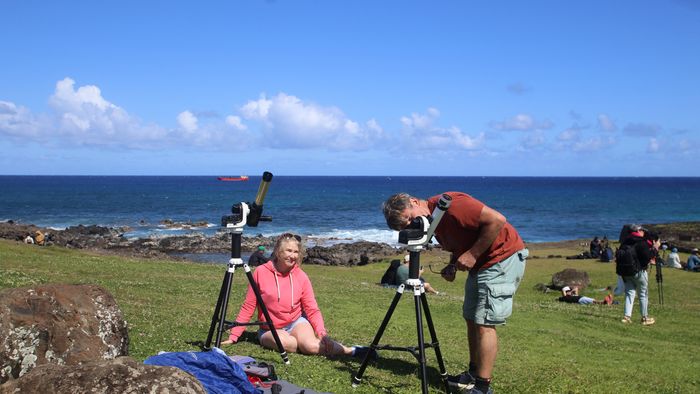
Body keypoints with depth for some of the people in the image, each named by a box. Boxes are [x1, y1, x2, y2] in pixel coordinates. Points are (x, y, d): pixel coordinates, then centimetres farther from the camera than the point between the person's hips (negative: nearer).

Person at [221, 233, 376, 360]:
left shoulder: (301, 276, -6)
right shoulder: (261, 272, -10)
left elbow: (312, 309, -5)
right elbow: (248, 307, -4)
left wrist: (322, 333, -21)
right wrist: (233, 336, -9)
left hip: (297, 322, 0)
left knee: (312, 345, -30)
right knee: (286, 343, -34)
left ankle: (350, 350, -11)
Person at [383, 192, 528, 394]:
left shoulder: (450, 205, -25)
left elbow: (497, 220, -26)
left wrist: (472, 254, -22)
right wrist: (452, 266, -3)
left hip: (503, 257, -10)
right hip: (480, 264, 10)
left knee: (484, 322, -11)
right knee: (471, 318, 13)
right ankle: (474, 375, 23)